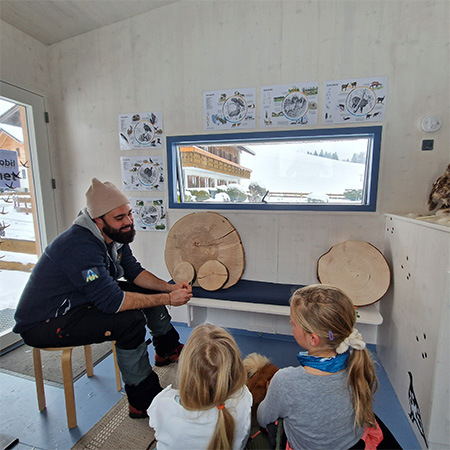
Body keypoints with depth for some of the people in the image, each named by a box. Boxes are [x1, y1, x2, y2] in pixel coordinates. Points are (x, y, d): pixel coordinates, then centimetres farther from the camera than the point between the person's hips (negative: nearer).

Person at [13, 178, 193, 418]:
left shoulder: (114, 235, -5)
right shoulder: (80, 246, -32)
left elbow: (134, 271, 0)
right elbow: (112, 301, -35)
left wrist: (170, 288, -15)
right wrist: (167, 299, -30)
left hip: (79, 300, 9)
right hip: (43, 324, -9)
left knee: (149, 291, 4)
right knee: (130, 320, -28)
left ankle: (168, 350, 21)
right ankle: (142, 402, -8)